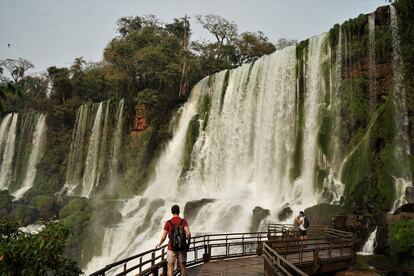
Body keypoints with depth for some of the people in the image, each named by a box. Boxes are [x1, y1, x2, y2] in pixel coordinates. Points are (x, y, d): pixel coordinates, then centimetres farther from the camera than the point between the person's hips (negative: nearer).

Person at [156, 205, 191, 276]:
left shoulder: (168, 223, -5)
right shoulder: (183, 221, -5)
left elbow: (163, 237, -3)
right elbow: (188, 233, -19)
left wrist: (159, 244, 17)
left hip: (172, 248, -1)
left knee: (170, 268, 8)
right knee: (183, 267, 14)